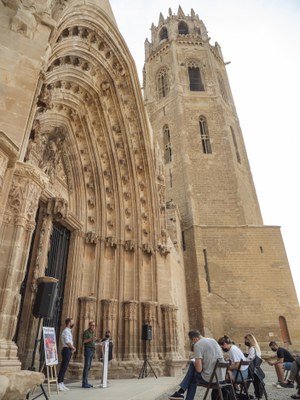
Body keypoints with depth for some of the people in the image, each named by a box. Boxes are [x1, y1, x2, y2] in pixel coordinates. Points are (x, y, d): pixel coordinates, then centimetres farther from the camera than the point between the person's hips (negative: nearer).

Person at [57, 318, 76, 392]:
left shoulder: (69, 331, 16)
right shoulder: (66, 331, -14)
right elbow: (67, 342, -21)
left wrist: (73, 348, 5)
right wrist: (73, 348, -8)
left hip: (69, 350, 10)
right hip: (66, 350, -10)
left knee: (64, 368, 12)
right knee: (63, 368, -6)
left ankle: (62, 384, 17)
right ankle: (59, 384, -2)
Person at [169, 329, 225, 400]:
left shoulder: (197, 344, -11)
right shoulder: (213, 340, 11)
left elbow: (199, 369, -16)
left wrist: (194, 363, 5)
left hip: (209, 378, -7)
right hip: (221, 378, 7)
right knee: (192, 364, 19)